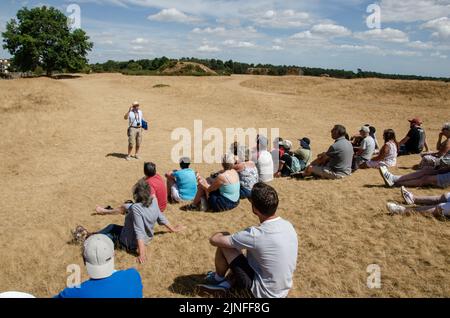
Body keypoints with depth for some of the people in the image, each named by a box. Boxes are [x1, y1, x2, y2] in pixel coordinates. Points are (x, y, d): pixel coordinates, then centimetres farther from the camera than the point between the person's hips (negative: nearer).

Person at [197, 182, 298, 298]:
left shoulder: (255, 235, -28)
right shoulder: (288, 225, -7)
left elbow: (214, 240, -18)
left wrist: (223, 234, 3)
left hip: (263, 292, -7)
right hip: (283, 290, 7)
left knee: (222, 244, -4)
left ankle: (218, 278, 22)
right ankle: (225, 284, 21)